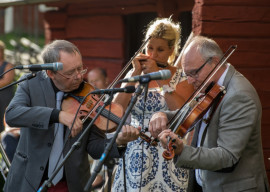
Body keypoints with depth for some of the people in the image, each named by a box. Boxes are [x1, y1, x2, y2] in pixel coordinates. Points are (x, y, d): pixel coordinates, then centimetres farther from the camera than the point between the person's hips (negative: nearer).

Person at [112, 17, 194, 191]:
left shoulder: (181, 78, 2)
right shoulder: (134, 75, 10)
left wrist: (160, 77, -12)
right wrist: (136, 74, -6)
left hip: (167, 157, -3)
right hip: (134, 155, 3)